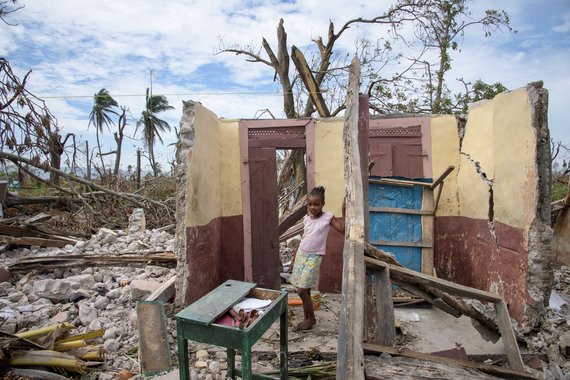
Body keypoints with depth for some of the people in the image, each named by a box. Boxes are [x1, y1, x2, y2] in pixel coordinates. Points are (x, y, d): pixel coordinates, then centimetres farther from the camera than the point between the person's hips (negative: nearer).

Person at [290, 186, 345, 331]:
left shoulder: (328, 218, -10)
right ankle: (306, 318, 26)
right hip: (301, 254, 5)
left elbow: (343, 229, -21)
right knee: (304, 290, 10)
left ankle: (311, 318, 13)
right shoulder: (306, 218, 4)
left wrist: (344, 212, -25)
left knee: (302, 290, -8)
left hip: (314, 257, -5)